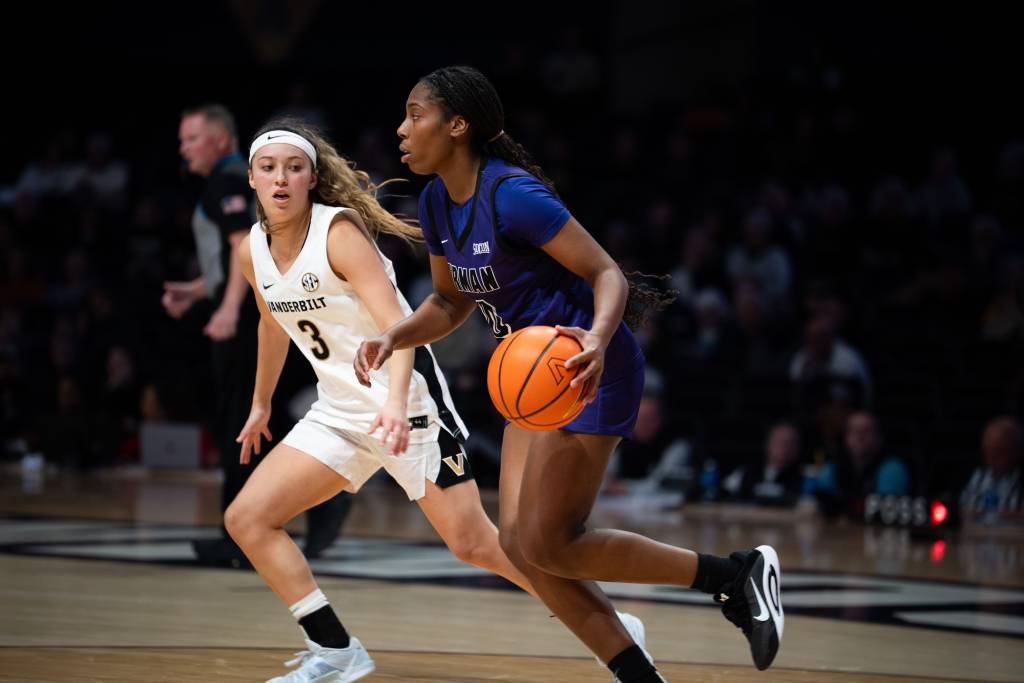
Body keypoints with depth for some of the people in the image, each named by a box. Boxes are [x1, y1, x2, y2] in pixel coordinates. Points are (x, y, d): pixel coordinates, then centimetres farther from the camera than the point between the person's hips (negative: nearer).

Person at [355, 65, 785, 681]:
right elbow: (452, 303, 19)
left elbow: (607, 273, -21)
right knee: (520, 543, 1)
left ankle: (737, 574, -2)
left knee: (547, 546, -11)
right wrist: (393, 339, 0)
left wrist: (597, 340, -40)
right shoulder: (438, 202, 5)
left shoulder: (511, 193, -22)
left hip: (589, 372, -9)